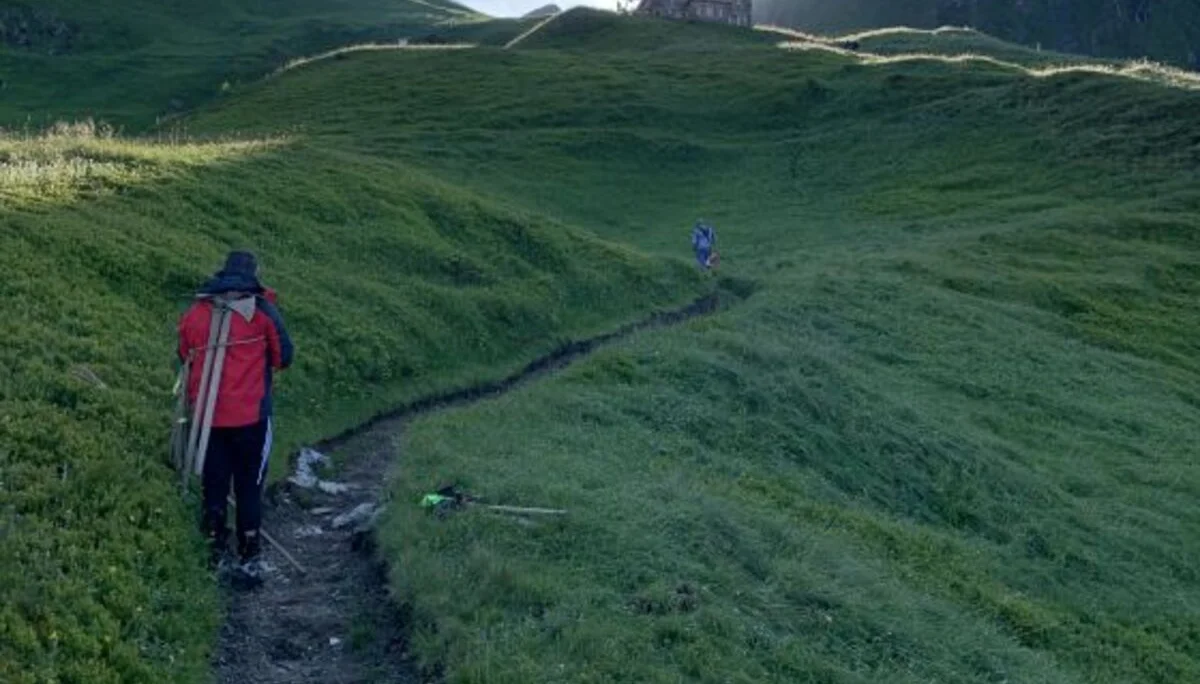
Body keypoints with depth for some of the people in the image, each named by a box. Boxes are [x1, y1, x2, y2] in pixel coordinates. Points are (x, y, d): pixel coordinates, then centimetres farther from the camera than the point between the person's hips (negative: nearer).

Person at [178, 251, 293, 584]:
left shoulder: (195, 312, 1)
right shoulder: (261, 310, -7)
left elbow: (185, 357, 13)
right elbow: (283, 357, 1)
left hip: (208, 417, 3)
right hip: (250, 416, -2)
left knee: (213, 486, 13)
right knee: (249, 488, 6)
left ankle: (216, 555, 18)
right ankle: (249, 558, 8)